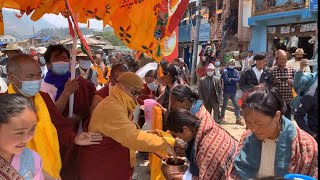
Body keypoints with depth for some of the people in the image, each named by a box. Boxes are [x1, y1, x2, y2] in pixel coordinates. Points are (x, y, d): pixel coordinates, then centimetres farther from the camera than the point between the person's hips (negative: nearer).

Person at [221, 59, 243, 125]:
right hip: (226, 91, -3)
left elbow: (238, 80, -8)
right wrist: (233, 80, -8)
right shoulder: (225, 71, -6)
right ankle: (222, 116, 28)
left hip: (234, 91, 3)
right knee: (224, 104, 11)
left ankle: (238, 119, 7)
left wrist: (231, 79, -12)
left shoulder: (236, 72, 5)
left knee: (236, 105, 2)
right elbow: (226, 80, -18)